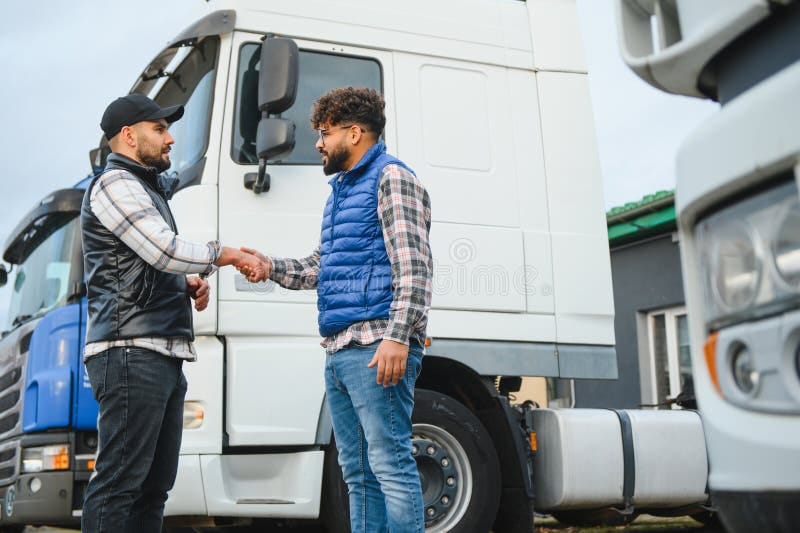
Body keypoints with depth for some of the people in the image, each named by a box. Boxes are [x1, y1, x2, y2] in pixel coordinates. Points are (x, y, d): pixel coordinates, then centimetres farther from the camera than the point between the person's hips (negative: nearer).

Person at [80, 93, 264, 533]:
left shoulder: (148, 189, 26)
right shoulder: (115, 184, -4)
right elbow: (165, 250, -16)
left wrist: (189, 285, 12)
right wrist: (227, 255, -3)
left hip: (164, 356, 10)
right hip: (132, 352, -10)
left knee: (154, 484, 10)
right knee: (119, 480, -11)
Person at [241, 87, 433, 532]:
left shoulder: (391, 178, -3)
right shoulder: (341, 189, 25)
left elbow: (413, 266, -13)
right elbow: (321, 266, 27)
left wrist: (398, 336, -23)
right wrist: (272, 267, 11)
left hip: (375, 347, -9)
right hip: (340, 349, 9)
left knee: (390, 463, -9)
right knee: (359, 472, 11)